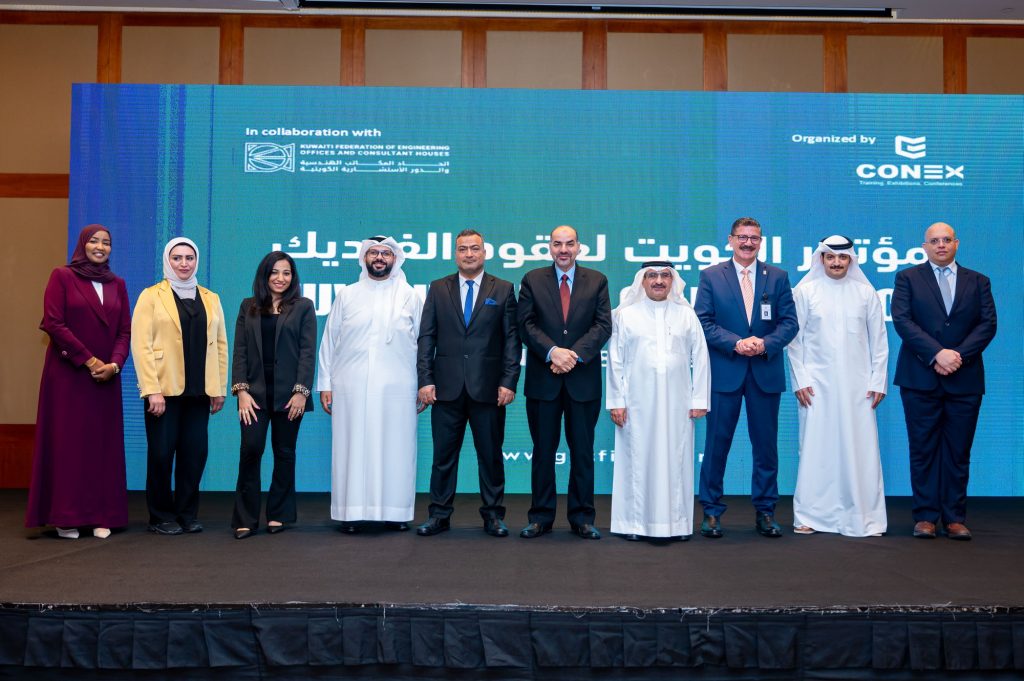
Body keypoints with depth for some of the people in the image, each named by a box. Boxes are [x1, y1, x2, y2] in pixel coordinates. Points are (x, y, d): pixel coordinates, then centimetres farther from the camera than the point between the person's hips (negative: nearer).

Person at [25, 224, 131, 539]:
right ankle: (66, 517, 3)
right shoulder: (62, 276, 1)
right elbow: (53, 322, -8)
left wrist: (114, 363, -10)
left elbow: (125, 331, 7)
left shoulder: (117, 284, 13)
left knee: (104, 445, 2)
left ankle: (101, 516, 6)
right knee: (67, 442, -2)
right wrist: (88, 360, -12)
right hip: (67, 374, -4)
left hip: (106, 377, 4)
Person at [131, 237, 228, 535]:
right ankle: (161, 517, 15)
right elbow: (141, 344, -5)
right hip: (164, 389, -3)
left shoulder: (210, 299, 15)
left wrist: (220, 388, 6)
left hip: (199, 391, 3)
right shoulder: (151, 296, 3)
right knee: (162, 453, 1)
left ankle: (187, 513, 16)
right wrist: (152, 389, -13)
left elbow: (220, 345, 12)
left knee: (195, 452, 2)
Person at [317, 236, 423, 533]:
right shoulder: (346, 295, 11)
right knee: (352, 449, 0)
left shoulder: (410, 297, 9)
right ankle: (351, 512, 7)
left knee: (395, 449, 1)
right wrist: (325, 384, 4)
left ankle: (395, 511, 10)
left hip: (397, 389, 0)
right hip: (351, 388, 1)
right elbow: (329, 342, 9)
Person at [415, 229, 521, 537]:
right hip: (447, 387, 1)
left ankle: (493, 514, 19)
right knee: (444, 455, 6)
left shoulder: (503, 289, 6)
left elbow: (512, 338, 2)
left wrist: (509, 382, -7)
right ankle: (440, 514, 16)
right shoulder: (438, 289, 9)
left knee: (490, 454, 7)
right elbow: (426, 337, 6)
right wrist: (425, 380, -3)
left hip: (488, 388, -1)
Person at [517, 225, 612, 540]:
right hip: (543, 379, 0)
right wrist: (552, 352, -16)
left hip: (583, 378, 0)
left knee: (583, 451, 6)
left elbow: (603, 325, -2)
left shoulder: (597, 281, 7)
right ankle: (541, 517, 15)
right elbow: (526, 324, -1)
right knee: (543, 451, 6)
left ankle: (582, 518, 15)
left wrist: (575, 354, -15)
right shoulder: (532, 280, 7)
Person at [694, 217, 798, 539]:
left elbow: (789, 322, 4)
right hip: (724, 371, -2)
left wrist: (766, 343, -14)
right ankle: (711, 511, 12)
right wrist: (735, 343, -15)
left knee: (766, 444, 7)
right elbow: (703, 322, -2)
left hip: (766, 373, 2)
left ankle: (765, 512, 18)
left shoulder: (777, 277, 9)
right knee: (717, 443, 3)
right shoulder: (711, 276, 4)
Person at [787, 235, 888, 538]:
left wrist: (878, 381, 3)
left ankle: (864, 518, 9)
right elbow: (794, 339, 3)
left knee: (861, 450, 0)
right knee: (815, 449, 0)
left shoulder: (866, 292, 8)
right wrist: (800, 380, -3)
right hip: (816, 385, -1)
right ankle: (808, 516, 8)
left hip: (858, 385, 1)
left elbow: (878, 340, 9)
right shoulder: (805, 291, 3)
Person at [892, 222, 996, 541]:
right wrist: (937, 354, -15)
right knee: (923, 450, 1)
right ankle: (926, 517, 7)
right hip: (921, 379, -1)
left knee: (959, 452, 4)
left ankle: (955, 518, 11)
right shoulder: (907, 278, 6)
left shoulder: (978, 282, 12)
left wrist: (959, 355, -12)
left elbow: (988, 324, 2)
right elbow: (902, 321, -6)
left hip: (965, 380, 2)